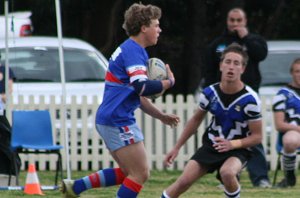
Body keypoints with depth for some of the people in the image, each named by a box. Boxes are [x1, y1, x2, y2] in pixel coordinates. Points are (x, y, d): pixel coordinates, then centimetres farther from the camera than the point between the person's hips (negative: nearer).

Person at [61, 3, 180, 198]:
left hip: (111, 120, 10)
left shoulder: (131, 49, 19)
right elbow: (142, 87, -28)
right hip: (118, 121, -10)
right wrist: (169, 82, -11)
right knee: (140, 174, -6)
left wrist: (161, 116, 22)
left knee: (129, 172, 17)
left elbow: (136, 95, 27)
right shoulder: (133, 50, -14)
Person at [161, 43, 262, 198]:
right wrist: (177, 147, 12)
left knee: (227, 172, -36)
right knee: (183, 182, -9)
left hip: (238, 149, -4)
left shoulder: (249, 99, -19)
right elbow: (196, 120, 11)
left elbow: (257, 136, -12)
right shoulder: (210, 93, -7)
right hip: (211, 145, 4)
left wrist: (233, 144, -28)